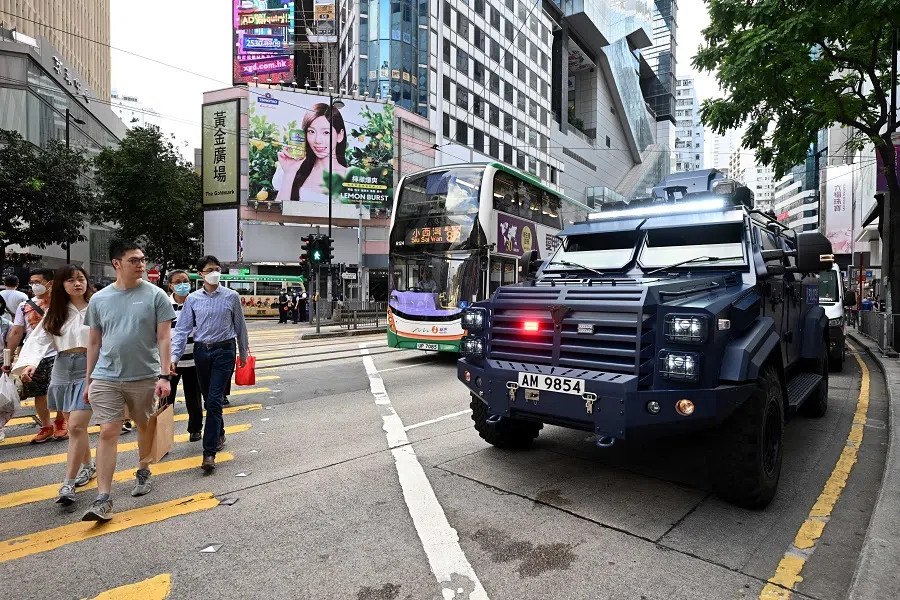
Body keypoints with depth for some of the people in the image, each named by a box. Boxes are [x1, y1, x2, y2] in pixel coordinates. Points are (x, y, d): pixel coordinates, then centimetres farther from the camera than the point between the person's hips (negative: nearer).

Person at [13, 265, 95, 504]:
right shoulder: (55, 311, 7)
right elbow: (39, 338, -1)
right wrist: (30, 363, -18)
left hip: (89, 368, -5)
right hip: (63, 370, 5)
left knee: (76, 426, -9)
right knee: (75, 425, 15)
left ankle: (68, 484, -1)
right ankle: (88, 466, 34)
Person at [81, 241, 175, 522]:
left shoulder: (155, 295, -4)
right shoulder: (99, 299, 5)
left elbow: (164, 338, -6)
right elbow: (94, 342, 12)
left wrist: (164, 376, -13)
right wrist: (88, 380, 12)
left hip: (145, 376, -1)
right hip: (106, 377, 2)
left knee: (145, 426, 14)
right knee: (108, 432, -2)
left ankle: (143, 472, 37)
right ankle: (103, 499, 3)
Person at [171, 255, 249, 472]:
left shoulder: (231, 297, -2)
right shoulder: (193, 299, 2)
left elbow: (240, 326, 5)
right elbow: (182, 330, 1)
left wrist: (243, 354, 10)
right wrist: (174, 357, -8)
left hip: (224, 351, -3)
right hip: (201, 351, 3)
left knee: (214, 401, -9)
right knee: (208, 399, 15)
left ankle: (209, 451, -6)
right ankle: (219, 434, 37)